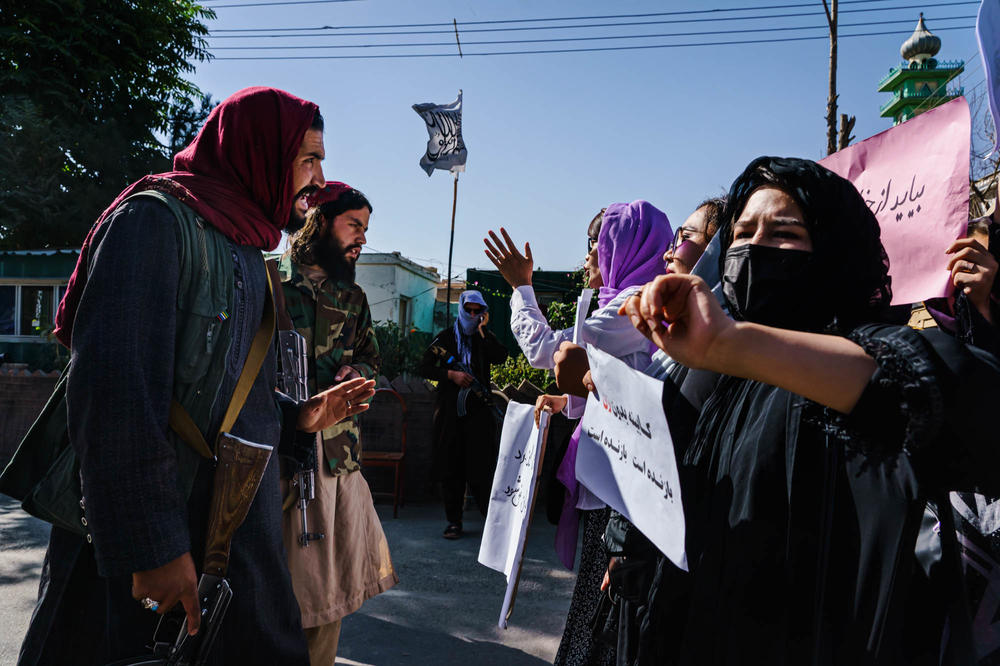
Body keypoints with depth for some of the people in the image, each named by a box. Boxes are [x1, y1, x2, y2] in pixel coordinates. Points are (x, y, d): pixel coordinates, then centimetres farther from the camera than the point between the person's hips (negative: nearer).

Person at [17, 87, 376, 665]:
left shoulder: (245, 252, 15)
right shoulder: (155, 218, -11)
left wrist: (298, 418, 6)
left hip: (238, 526, 8)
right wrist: (150, 544, -24)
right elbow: (113, 387, -22)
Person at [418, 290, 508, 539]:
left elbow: (500, 357, -11)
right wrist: (451, 374, -8)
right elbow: (425, 367, 6)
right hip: (449, 411, 1)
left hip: (479, 409, -1)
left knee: (481, 467, -5)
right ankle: (454, 521, 14)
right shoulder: (445, 337, 10)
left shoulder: (486, 338, 10)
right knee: (450, 467, 4)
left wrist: (482, 329, -7)